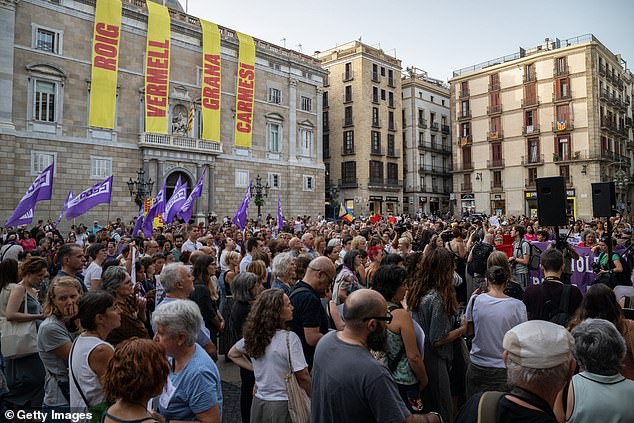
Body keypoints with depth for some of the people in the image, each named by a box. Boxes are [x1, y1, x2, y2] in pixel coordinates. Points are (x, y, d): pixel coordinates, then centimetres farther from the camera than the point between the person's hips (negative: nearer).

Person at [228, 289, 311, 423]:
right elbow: (302, 377, -19)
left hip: (258, 402, 6)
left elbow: (232, 354, 16)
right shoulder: (289, 338, -22)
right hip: (282, 405, -6)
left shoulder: (253, 334, -2)